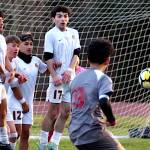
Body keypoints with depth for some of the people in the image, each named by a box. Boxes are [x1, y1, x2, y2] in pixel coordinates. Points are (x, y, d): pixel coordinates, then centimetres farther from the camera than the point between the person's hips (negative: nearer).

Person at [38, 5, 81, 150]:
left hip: (70, 77, 5)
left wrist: (70, 70, -7)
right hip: (57, 78, -5)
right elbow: (48, 57, -7)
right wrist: (54, 76, -15)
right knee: (53, 112, -4)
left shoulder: (74, 33, 11)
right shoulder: (51, 34, -4)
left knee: (65, 112, 4)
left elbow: (76, 53, 8)